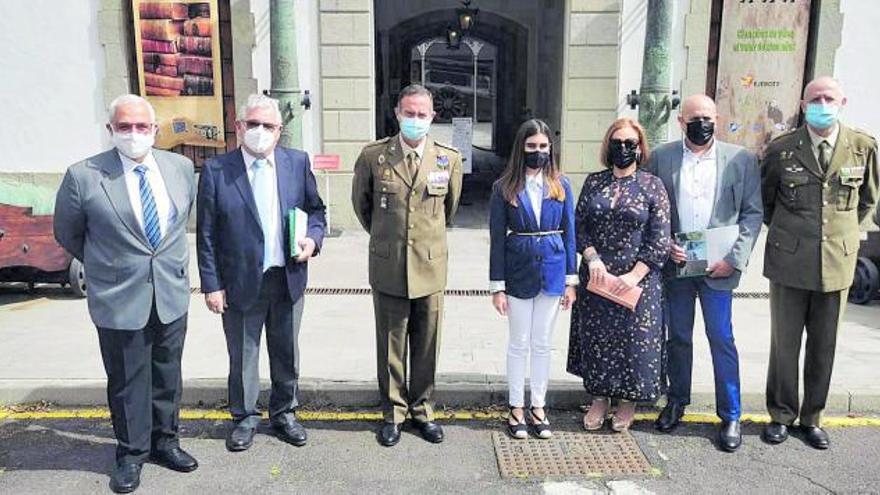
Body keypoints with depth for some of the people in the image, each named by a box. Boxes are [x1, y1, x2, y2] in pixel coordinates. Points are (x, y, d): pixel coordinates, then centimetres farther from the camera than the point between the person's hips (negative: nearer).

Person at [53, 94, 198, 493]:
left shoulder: (181, 167, 0)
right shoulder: (83, 176, -11)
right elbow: (66, 234, 4)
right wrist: (103, 264, 12)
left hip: (172, 293, 3)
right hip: (119, 299, -3)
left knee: (167, 375, 16)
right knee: (127, 381, 10)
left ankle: (165, 442, 35)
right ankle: (131, 454, 28)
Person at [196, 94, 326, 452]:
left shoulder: (298, 162, 1)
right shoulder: (216, 170, -7)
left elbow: (315, 208, 12)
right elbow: (206, 234, -6)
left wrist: (313, 238, -9)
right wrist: (212, 285, -8)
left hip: (288, 278, 3)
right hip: (241, 282, -2)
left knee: (287, 353, 17)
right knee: (242, 356, 12)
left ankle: (284, 413, 37)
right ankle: (244, 418, 34)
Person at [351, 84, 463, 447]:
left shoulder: (450, 159, -1)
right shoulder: (372, 156, -4)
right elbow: (361, 203, 12)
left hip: (430, 267, 1)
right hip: (388, 268, -1)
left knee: (427, 346, 12)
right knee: (390, 346, 10)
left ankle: (422, 410, 30)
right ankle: (393, 413, 27)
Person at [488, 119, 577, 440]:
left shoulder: (560, 185, 2)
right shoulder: (505, 188, -4)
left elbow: (569, 232, 4)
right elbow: (497, 239, -4)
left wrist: (571, 280, 1)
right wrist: (497, 287, -6)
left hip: (552, 270, 2)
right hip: (519, 271, -2)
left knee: (542, 344, 12)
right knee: (519, 344, 9)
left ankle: (538, 407, 25)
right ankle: (516, 409, 23)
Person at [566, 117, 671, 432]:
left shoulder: (652, 186, -3)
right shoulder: (593, 182, 5)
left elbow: (659, 240, -7)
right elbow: (579, 226, 5)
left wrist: (634, 276, -15)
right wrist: (593, 258, -11)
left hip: (637, 279, -2)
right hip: (596, 276, 3)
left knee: (634, 336, 4)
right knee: (596, 335, 10)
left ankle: (628, 399, 24)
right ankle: (599, 397, 27)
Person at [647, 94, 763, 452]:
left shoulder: (742, 159, 1)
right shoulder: (661, 158, 2)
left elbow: (753, 213, 1)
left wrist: (734, 258, -9)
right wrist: (665, 246, -9)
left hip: (718, 266, -1)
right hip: (675, 264, 1)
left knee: (721, 339, 1)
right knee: (677, 337, 12)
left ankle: (731, 416, 15)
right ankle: (676, 402, 29)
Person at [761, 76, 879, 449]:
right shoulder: (781, 149, -4)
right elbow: (764, 199, 11)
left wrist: (843, 231, 15)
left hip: (837, 262, 1)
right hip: (790, 262, -1)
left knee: (824, 345, 10)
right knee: (784, 343, 6)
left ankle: (812, 418, 25)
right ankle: (782, 415, 22)